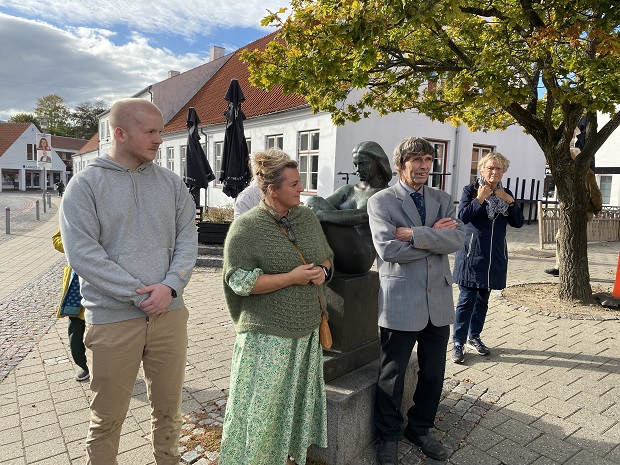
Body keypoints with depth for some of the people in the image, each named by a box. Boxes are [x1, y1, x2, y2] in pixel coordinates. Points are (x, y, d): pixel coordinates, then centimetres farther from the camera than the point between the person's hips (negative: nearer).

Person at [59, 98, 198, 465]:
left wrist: (170, 286, -13)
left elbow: (188, 239, 3)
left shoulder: (171, 182, 6)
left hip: (170, 312, 3)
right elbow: (83, 252, -12)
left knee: (168, 407, 17)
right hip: (112, 319, -3)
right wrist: (138, 294, -16)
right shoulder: (86, 184, -4)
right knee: (107, 418, 11)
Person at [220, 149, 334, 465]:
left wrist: (323, 271, -7)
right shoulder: (246, 227, -13)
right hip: (268, 335, -6)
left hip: (308, 330, 6)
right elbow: (240, 280, -17)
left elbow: (326, 258, 16)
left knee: (298, 400, 18)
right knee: (263, 408, 5)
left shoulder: (307, 217, 5)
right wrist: (292, 277, -20)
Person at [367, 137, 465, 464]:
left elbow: (457, 239, -8)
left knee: (433, 373, 17)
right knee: (392, 375, 10)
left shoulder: (443, 200, 9)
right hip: (401, 300, -4)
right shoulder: (381, 201, -5)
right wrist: (434, 236, -11)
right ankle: (388, 436, 33)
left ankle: (420, 429, 41)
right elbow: (388, 249, -18)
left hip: (438, 299, 5)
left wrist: (415, 234, -17)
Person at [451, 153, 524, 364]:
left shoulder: (505, 194, 11)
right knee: (466, 299, -5)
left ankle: (474, 337, 27)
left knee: (482, 299, 13)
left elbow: (518, 222, 5)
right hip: (472, 252, -5)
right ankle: (458, 342, 5)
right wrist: (479, 199, -17)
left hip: (494, 255, 5)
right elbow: (462, 216, -13)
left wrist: (510, 202, -7)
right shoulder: (470, 190, -2)